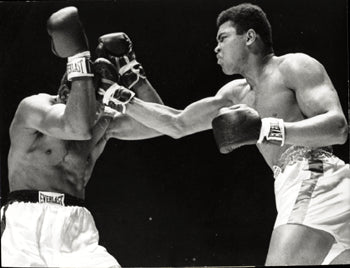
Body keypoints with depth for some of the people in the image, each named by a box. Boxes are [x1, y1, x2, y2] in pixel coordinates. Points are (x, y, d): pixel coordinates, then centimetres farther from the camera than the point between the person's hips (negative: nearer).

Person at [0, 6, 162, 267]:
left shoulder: (105, 122, 15)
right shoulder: (34, 106, -2)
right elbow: (79, 127, -20)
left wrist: (130, 71, 5)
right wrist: (79, 57, -16)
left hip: (75, 229, 4)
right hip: (26, 226, -4)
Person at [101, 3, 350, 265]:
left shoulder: (294, 66, 1)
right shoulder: (237, 93, 25)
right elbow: (177, 125, 29)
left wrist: (265, 130, -24)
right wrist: (128, 103, 18)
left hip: (313, 178, -9)